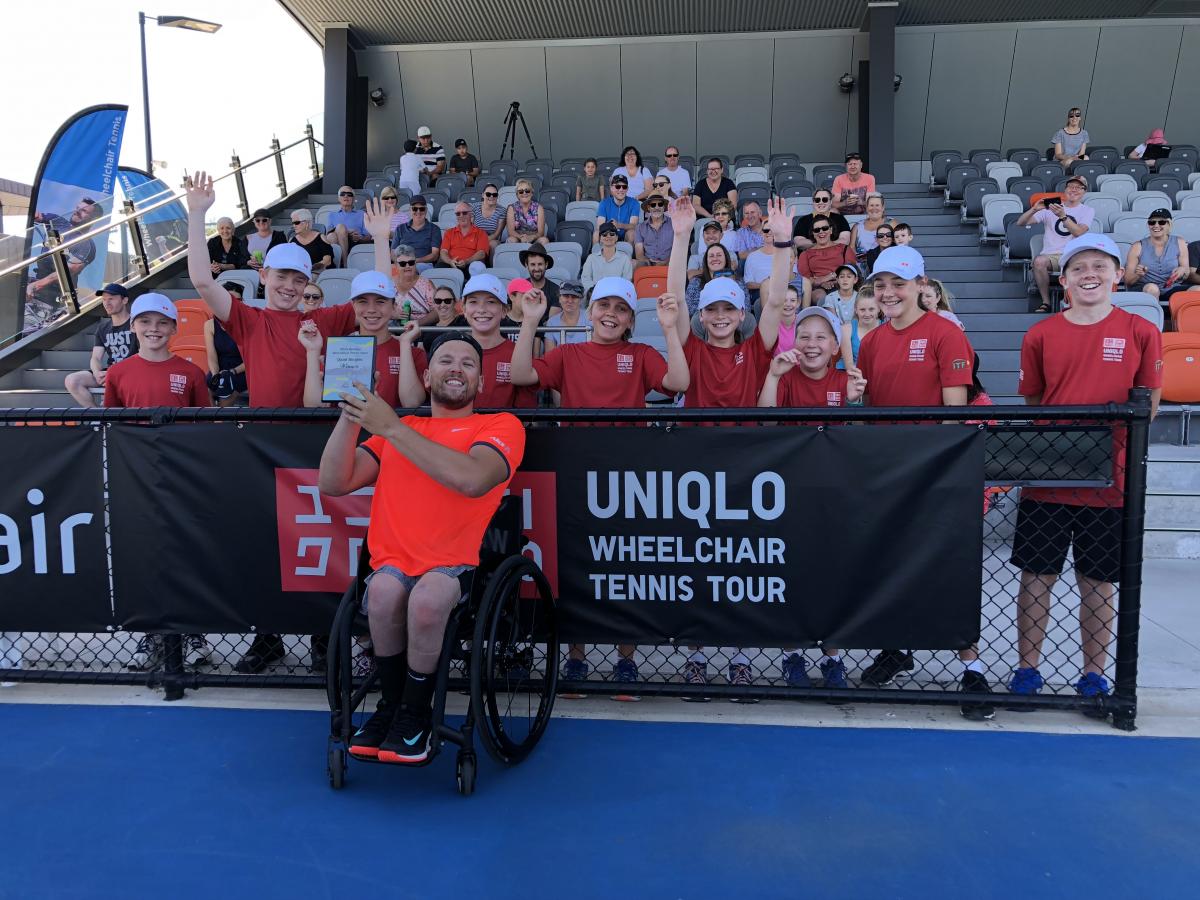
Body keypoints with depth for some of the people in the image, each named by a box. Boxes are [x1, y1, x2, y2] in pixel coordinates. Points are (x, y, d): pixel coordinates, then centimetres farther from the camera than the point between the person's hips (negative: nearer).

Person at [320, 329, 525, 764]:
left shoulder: (501, 426, 2)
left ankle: (415, 714, -8)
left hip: (456, 567, -2)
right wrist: (350, 416, -6)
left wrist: (392, 428, -17)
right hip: (393, 562, 3)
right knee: (385, 589, -31)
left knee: (429, 595, -34)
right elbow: (334, 484, 7)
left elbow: (472, 479, -20)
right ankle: (390, 704, -5)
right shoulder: (396, 428, 17)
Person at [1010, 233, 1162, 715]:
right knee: (1036, 577, 7)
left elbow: (1148, 402, 5)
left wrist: (1124, 427, -8)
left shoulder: (1140, 332, 0)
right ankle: (1027, 669, 21)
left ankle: (1093, 675, 25)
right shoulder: (1040, 335, 2)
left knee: (1098, 584, 10)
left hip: (1108, 481, 0)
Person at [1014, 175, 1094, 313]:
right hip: (1050, 255, 1)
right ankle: (1045, 302, -20)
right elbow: (1020, 223, 7)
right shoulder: (1050, 206, 15)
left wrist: (1062, 216, -21)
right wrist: (1034, 209, -12)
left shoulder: (1087, 210, 13)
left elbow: (1079, 232, -8)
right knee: (1039, 261, -35)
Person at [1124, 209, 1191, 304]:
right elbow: (1127, 281, 2)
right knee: (1151, 287, -37)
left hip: (1172, 290, 2)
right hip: (1143, 291, -2)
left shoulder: (1179, 244, 12)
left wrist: (1183, 271, -10)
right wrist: (1137, 274, -20)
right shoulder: (1138, 247, 5)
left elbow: (1187, 275, 14)